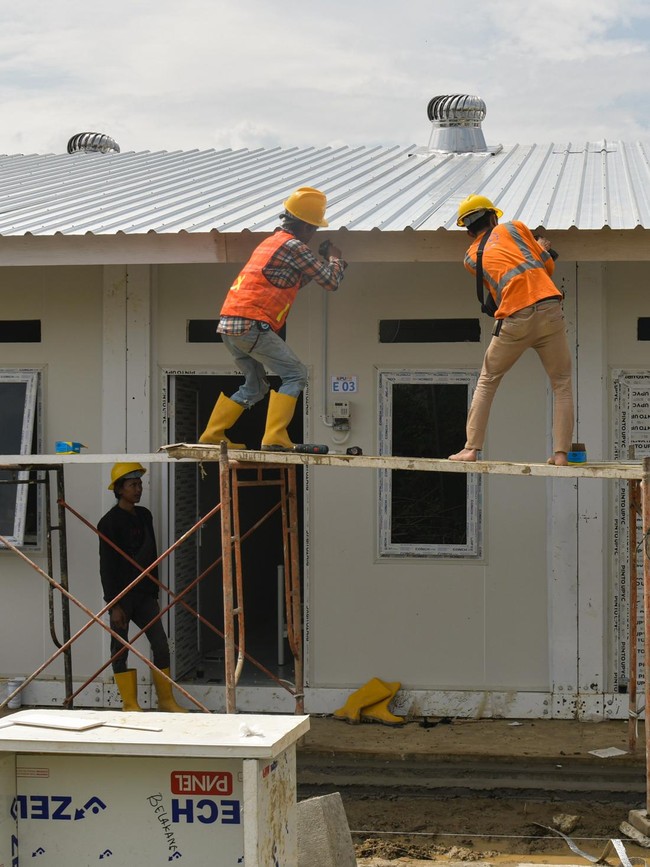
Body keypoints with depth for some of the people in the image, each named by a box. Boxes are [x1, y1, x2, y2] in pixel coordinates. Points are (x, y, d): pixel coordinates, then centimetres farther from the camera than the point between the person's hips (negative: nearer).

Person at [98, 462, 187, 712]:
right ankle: (130, 705, 6)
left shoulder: (144, 516, 10)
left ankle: (166, 700, 10)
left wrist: (155, 590, 16)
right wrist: (114, 604, -16)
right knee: (120, 649, 1)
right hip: (122, 595, -6)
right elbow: (106, 566, -12)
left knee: (160, 644, 2)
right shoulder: (109, 522, -10)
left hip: (144, 593, 6)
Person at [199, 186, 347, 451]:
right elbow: (331, 282, -4)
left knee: (255, 385, 21)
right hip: (251, 324, -9)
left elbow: (295, 280, 33)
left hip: (228, 323, 9)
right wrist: (334, 258, 15)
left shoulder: (271, 241, 22)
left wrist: (327, 260, 30)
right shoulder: (294, 247, -6)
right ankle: (275, 437, -14)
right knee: (295, 374, -5)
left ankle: (213, 434, 19)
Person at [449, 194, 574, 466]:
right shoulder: (514, 227, 16)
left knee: (487, 381, 17)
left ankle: (471, 448, 11)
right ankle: (561, 452, 0)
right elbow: (548, 266, 15)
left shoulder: (471, 257, 18)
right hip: (549, 308, 0)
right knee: (562, 383, 9)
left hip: (515, 320, 0)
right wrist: (542, 250, 39)